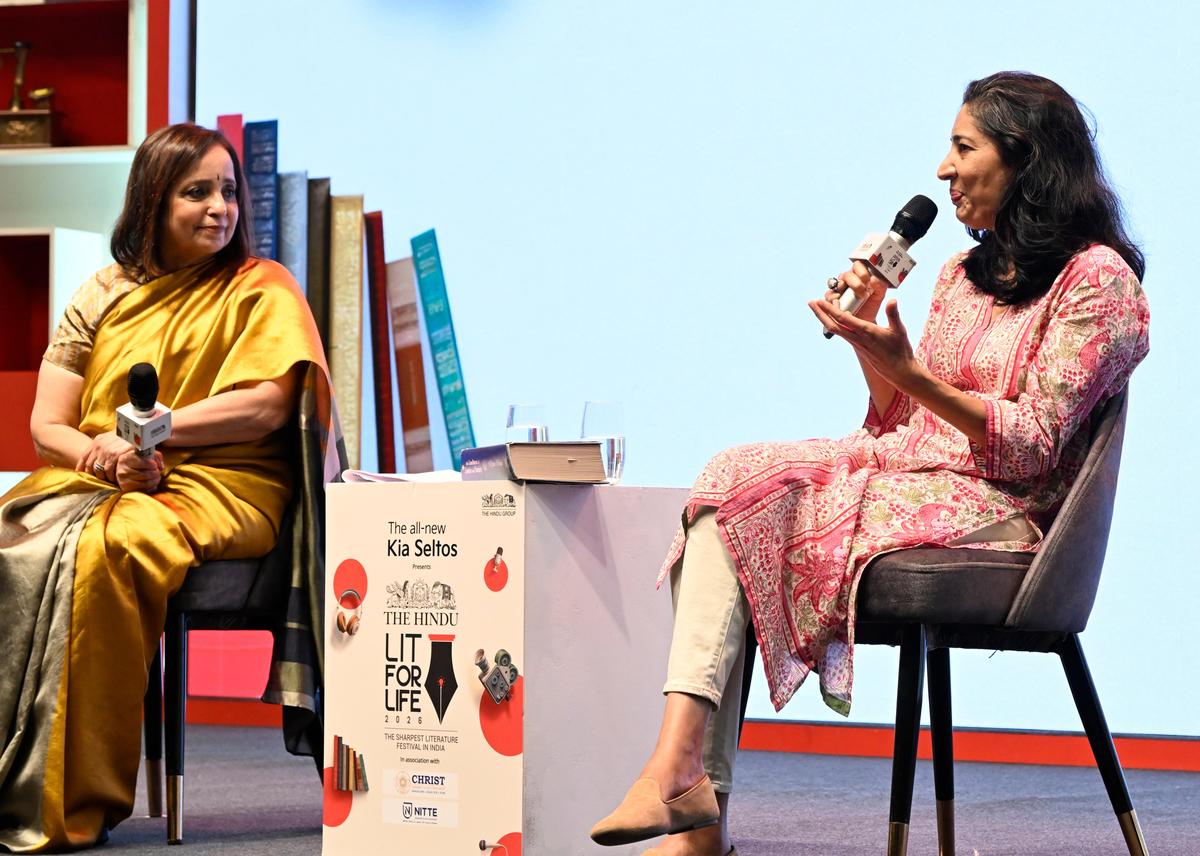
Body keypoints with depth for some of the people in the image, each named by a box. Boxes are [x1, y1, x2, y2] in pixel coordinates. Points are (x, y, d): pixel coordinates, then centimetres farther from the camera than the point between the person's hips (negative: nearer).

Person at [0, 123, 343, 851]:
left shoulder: (262, 290, 8)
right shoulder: (105, 295, 17)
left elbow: (266, 407, -7)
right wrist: (105, 455, -11)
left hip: (217, 485, -4)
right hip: (91, 480, 4)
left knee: (106, 549, -37)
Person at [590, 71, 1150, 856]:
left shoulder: (1097, 281, -4)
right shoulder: (963, 275, 22)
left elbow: (1030, 446, -13)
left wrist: (907, 368, -21)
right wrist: (870, 339, 3)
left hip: (993, 512, -8)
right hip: (908, 473, 8)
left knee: (741, 501, -23)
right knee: (732, 479, -19)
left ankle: (684, 773, -20)